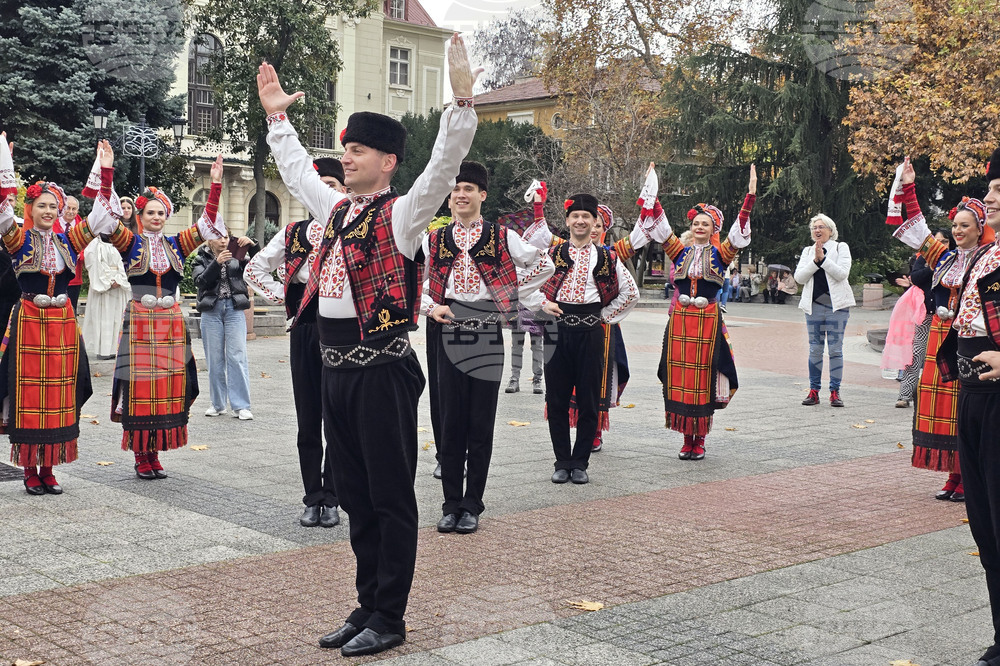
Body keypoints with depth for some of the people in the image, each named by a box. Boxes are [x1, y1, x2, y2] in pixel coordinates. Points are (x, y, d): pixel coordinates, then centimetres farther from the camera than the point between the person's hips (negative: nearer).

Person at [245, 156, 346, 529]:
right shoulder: (293, 233, 11)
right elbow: (254, 269, 19)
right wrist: (280, 297, 8)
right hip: (304, 329, 3)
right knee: (307, 418, 6)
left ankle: (331, 499, 10)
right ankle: (312, 499, 14)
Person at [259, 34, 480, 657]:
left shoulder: (402, 214, -7)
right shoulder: (337, 207, 15)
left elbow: (444, 167, -22)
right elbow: (297, 169, 32)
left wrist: (462, 98, -32)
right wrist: (276, 116, 35)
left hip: (383, 368, -8)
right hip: (336, 366, 8)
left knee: (391, 496, 1)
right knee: (355, 494, 14)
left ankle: (389, 619, 9)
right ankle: (367, 607, 25)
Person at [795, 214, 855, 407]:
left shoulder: (841, 247, 5)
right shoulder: (808, 251, 14)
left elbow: (842, 273, -9)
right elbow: (799, 277, 2)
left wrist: (823, 258, -15)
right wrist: (815, 261, -10)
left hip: (837, 305, -3)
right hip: (814, 304, 3)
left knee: (835, 349, -3)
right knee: (815, 349, 4)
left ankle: (835, 392, 2)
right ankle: (814, 391, 9)